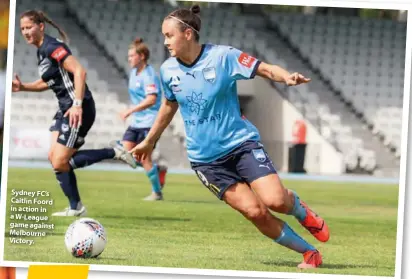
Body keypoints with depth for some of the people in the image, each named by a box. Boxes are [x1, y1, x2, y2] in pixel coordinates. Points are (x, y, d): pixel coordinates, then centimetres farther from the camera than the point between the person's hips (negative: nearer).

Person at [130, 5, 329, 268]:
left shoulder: (223, 56, -13)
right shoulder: (168, 70, -1)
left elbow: (266, 69, -13)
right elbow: (169, 106, 17)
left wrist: (287, 77, -35)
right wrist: (149, 141, 27)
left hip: (241, 142, -2)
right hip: (205, 157, 2)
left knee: (275, 200, -21)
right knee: (255, 212, -11)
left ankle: (302, 212, 17)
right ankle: (309, 253, 4)